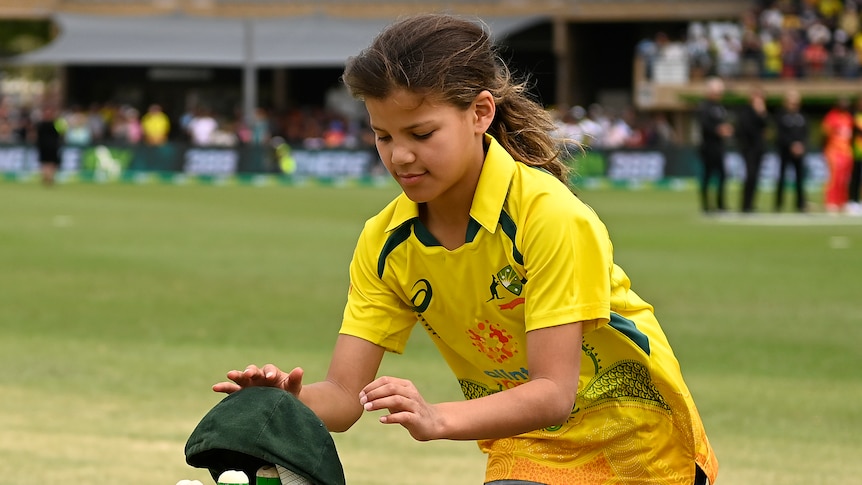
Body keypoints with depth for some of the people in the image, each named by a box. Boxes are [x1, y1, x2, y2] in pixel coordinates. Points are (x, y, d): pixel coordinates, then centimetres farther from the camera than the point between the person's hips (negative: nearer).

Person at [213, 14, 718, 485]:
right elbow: (344, 396, -11)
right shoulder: (386, 243, -8)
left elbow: (553, 393, -28)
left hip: (637, 439, -4)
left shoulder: (550, 215, -24)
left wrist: (438, 418, -42)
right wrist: (291, 399, -33)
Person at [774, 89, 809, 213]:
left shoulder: (801, 116, 10)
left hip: (799, 150, 4)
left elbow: (805, 133, 9)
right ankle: (778, 204, 6)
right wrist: (792, 145, -18)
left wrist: (801, 144, -9)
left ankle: (800, 205, 3)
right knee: (782, 176, 0)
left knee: (800, 176, 0)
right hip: (785, 150, -4)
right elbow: (780, 134, -10)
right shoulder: (781, 115, -3)